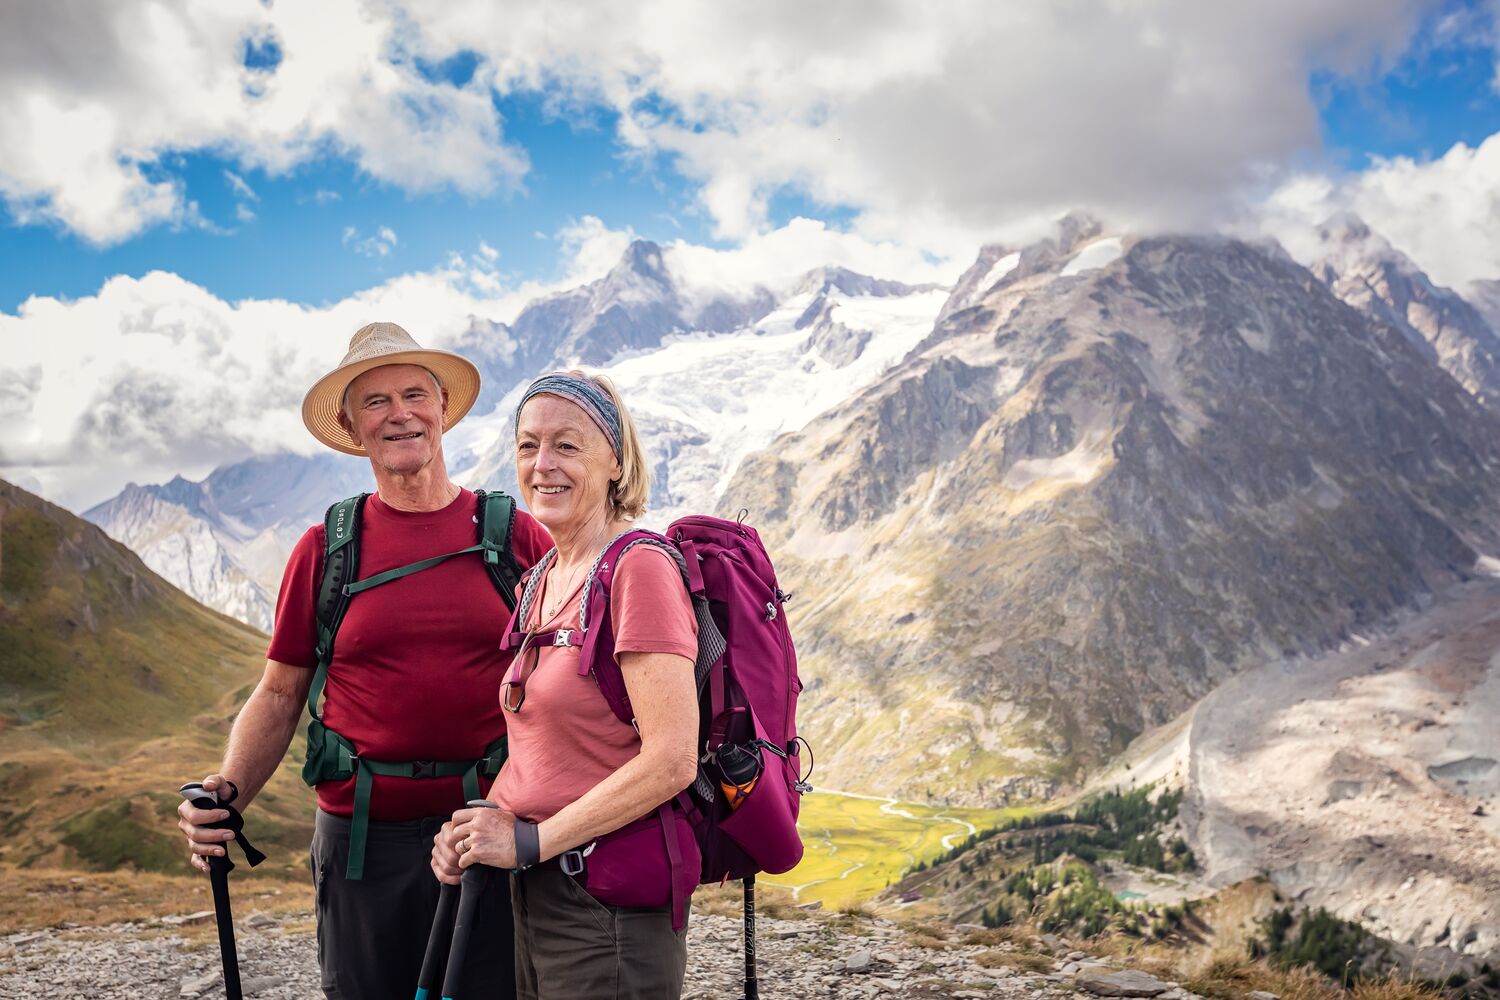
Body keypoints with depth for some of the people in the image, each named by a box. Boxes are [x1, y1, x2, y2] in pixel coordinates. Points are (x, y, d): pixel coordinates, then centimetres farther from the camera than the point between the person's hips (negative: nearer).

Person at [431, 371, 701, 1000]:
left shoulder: (639, 568, -16)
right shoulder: (542, 578, 10)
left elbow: (670, 763, -22)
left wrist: (528, 841, -15)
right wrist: (485, 825, 1)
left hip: (610, 900, -8)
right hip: (535, 894, 8)